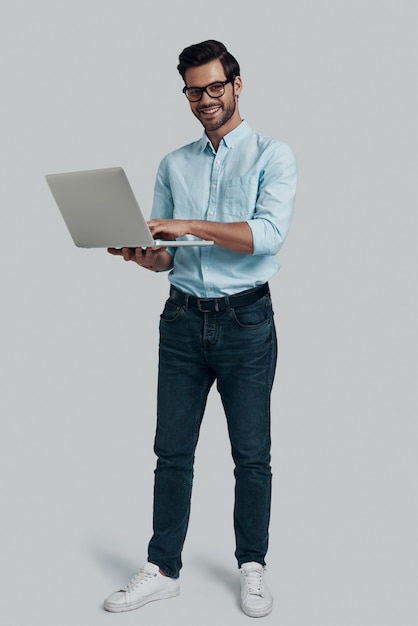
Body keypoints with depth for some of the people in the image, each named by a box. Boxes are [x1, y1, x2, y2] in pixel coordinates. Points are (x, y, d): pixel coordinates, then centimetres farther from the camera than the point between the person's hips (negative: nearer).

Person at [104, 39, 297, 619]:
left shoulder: (273, 155, 0)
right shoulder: (173, 165, 13)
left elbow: (269, 233, -16)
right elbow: (166, 257, 11)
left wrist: (192, 226, -22)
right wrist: (139, 254, -11)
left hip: (246, 320, -3)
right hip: (183, 318, 4)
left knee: (251, 455, 6)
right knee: (172, 452, 7)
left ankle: (252, 568, 22)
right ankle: (163, 570, 18)